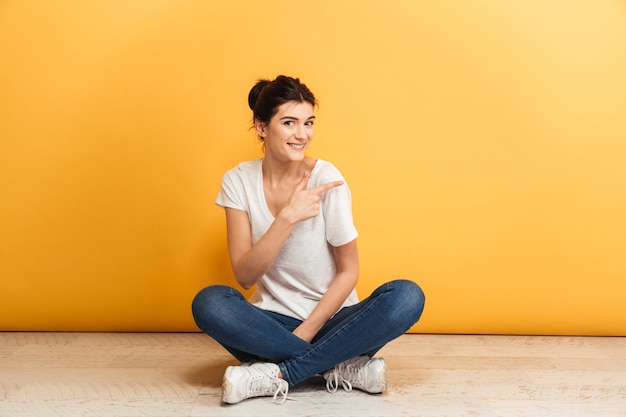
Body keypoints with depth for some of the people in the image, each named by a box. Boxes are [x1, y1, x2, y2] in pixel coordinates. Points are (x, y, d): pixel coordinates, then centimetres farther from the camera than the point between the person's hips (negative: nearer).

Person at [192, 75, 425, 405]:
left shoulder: (326, 179, -9)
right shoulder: (239, 182, -5)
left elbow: (349, 271, -5)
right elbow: (245, 276, -12)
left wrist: (304, 334, -14)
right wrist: (287, 218, -24)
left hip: (329, 320, 0)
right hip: (273, 321, 1)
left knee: (407, 296, -26)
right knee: (209, 303, -29)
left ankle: (276, 374, -23)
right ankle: (343, 367, -21)